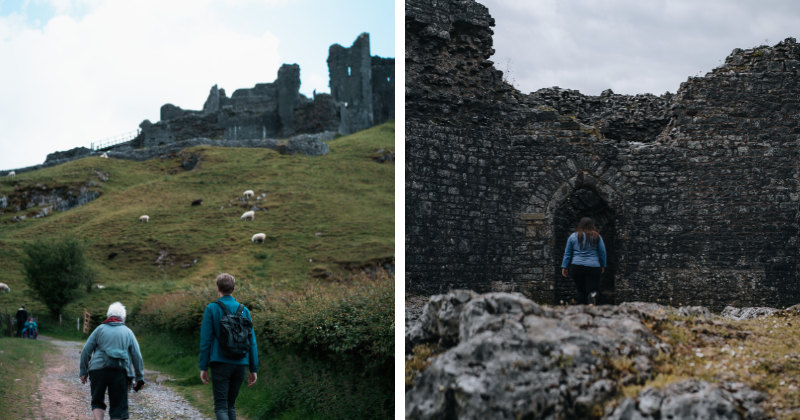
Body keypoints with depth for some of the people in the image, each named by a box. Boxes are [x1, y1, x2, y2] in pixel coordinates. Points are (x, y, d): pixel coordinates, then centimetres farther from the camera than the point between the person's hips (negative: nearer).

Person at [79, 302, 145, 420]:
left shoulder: (100, 329, 10)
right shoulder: (128, 332, 11)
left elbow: (86, 351, 6)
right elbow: (137, 356, 8)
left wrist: (83, 372, 11)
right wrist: (140, 377, 12)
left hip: (98, 370, 0)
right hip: (120, 371, 0)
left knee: (97, 402, 13)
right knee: (118, 405, 5)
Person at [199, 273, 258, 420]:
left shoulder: (212, 308, -3)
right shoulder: (244, 310, 6)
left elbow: (205, 340, -5)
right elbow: (251, 341, 5)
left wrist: (203, 367, 0)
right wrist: (254, 369, 9)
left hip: (220, 364, -4)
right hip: (240, 364, 4)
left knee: (221, 407, -4)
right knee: (231, 404, 18)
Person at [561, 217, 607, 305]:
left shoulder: (573, 236, 7)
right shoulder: (597, 237, 4)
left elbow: (567, 253, 9)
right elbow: (602, 252, 7)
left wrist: (564, 267, 14)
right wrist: (603, 265, 18)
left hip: (577, 267, 1)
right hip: (593, 267, -1)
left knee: (581, 290, 9)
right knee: (593, 290, -4)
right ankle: (591, 304, -33)